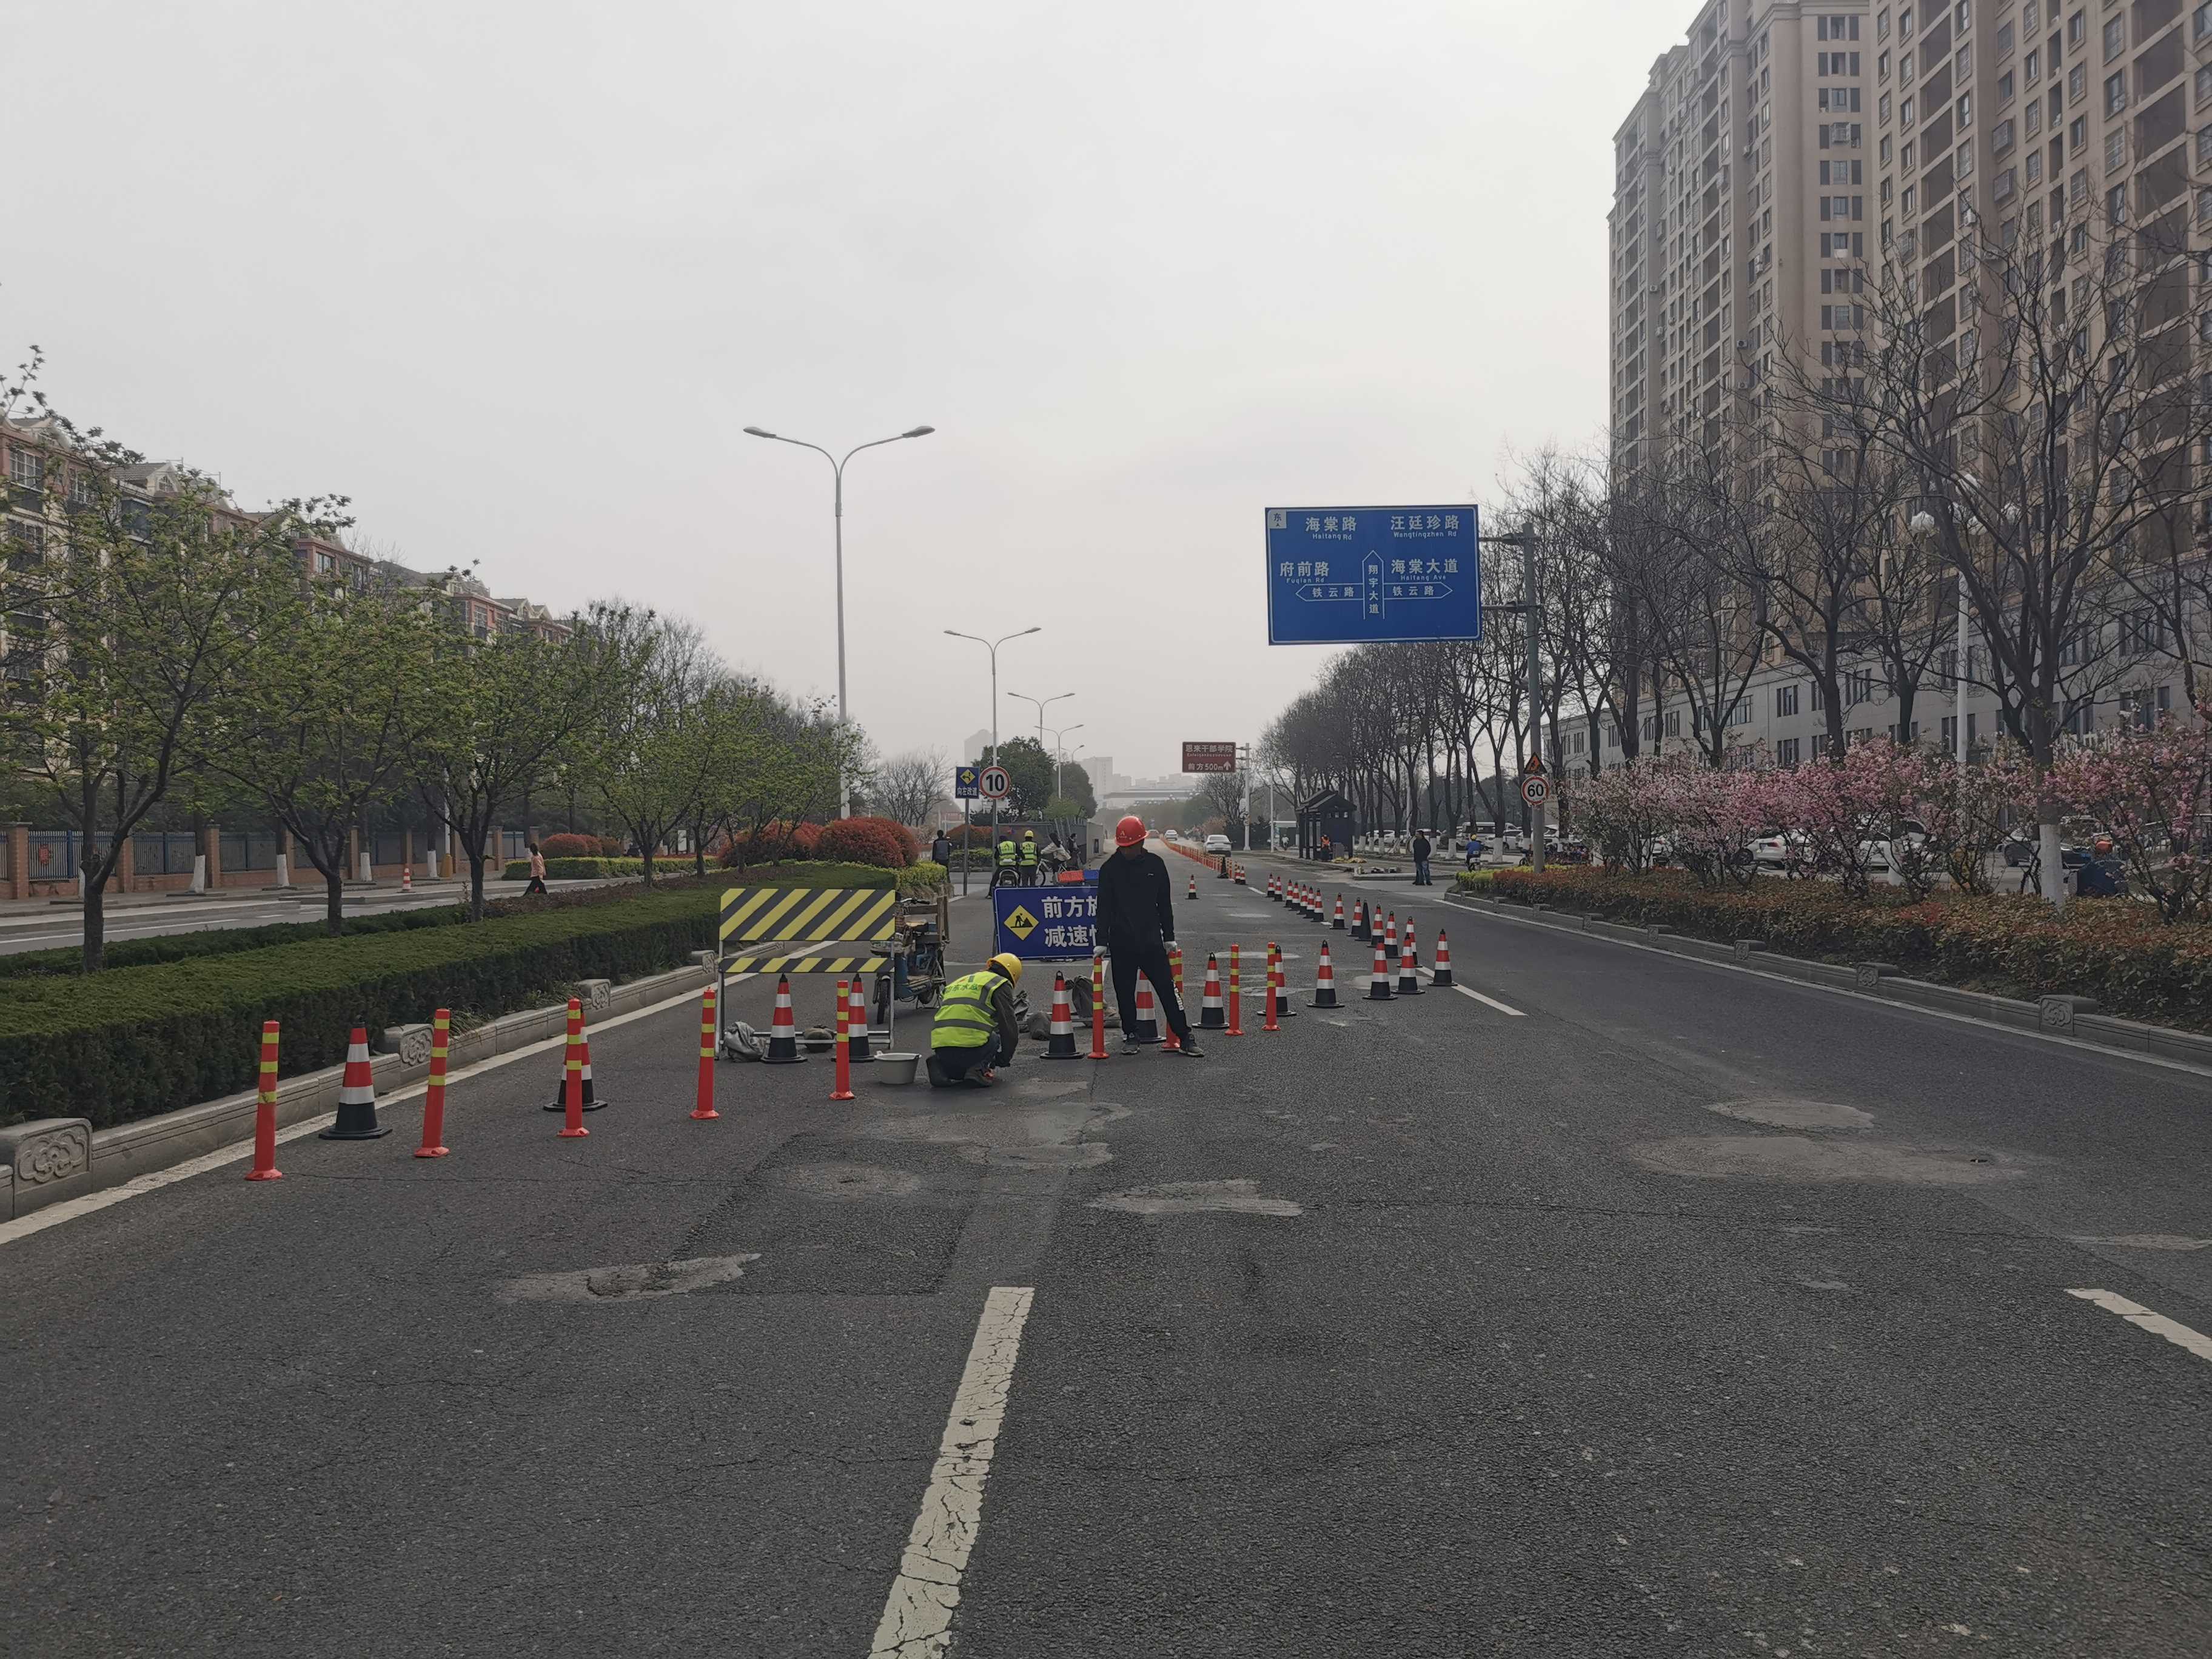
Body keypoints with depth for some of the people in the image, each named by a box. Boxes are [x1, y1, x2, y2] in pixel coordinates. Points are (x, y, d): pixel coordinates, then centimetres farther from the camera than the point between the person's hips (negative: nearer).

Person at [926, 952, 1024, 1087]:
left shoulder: (959, 982, 32)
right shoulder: (1001, 984, 11)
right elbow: (1009, 1027, 8)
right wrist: (1004, 1059, 24)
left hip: (940, 1047, 7)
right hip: (972, 1046, -7)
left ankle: (941, 1066, 3)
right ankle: (979, 1068, -4)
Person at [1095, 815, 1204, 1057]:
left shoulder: (1155, 864, 3)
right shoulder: (1110, 868, -2)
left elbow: (1165, 903, 10)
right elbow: (1104, 907, -1)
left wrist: (1169, 936, 9)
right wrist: (1102, 941, -4)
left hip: (1151, 941, 1)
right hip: (1122, 944, 0)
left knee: (1167, 988, -3)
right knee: (1125, 993, 7)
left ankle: (1185, 1037, -1)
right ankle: (1130, 1035, 23)